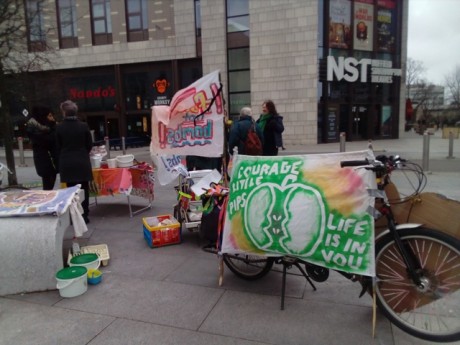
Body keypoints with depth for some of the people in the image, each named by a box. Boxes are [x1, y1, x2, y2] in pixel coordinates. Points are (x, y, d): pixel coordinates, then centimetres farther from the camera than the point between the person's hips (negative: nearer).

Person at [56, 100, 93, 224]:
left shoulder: (59, 127, -5)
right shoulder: (83, 126, -5)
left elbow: (58, 146, 3)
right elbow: (89, 145, 3)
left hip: (67, 163, 0)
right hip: (82, 162, 0)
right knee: (83, 189, 7)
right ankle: (84, 215, 10)